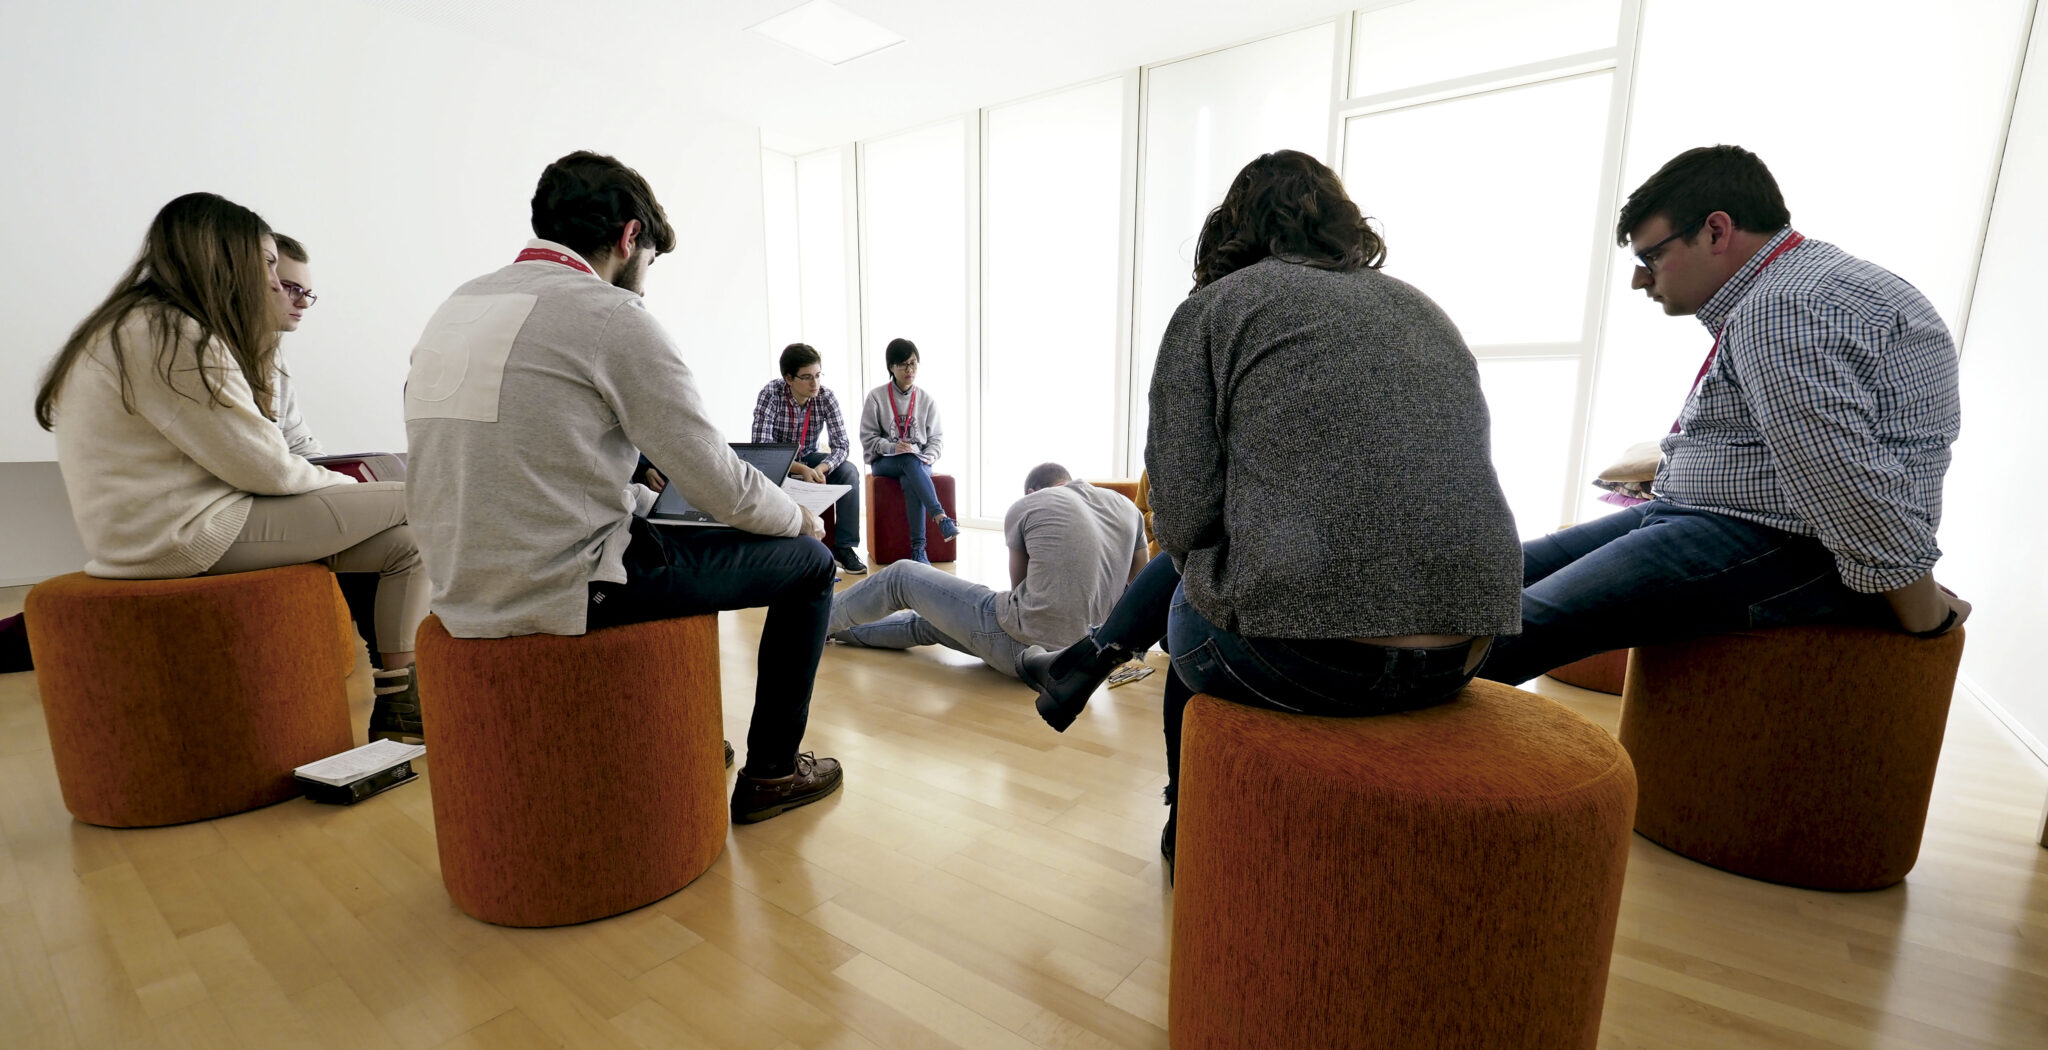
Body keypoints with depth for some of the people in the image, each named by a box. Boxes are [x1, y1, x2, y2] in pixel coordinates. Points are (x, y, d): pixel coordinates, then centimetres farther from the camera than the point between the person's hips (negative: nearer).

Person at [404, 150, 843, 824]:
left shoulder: (455, 307, 12)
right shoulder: (611, 313, -13)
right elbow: (719, 485, -12)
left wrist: (645, 500, 23)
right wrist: (799, 517, 7)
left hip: (467, 594, 9)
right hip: (567, 589, -9)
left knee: (659, 533, 34)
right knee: (809, 561, 6)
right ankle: (771, 772, 18)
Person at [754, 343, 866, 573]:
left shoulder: (826, 396, -16)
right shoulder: (771, 394, -23)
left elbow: (842, 445, -16)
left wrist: (820, 469, -37)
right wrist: (801, 470, -41)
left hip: (809, 460, 3)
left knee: (849, 471, -23)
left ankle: (844, 547, -16)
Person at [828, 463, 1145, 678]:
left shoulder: (1024, 506, -2)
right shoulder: (1126, 506, 9)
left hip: (1018, 643, -6)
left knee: (901, 576, 17)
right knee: (926, 623, 27)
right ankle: (837, 628, 48)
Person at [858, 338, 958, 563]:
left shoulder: (926, 398, 9)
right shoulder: (876, 397, 2)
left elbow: (937, 437, 10)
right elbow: (867, 437, 0)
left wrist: (928, 458, -11)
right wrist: (892, 447, -18)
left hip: (919, 463, 2)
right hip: (884, 462, -1)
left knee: (910, 481, -36)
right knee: (910, 460, -37)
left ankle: (918, 548, -38)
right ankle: (940, 517, -46)